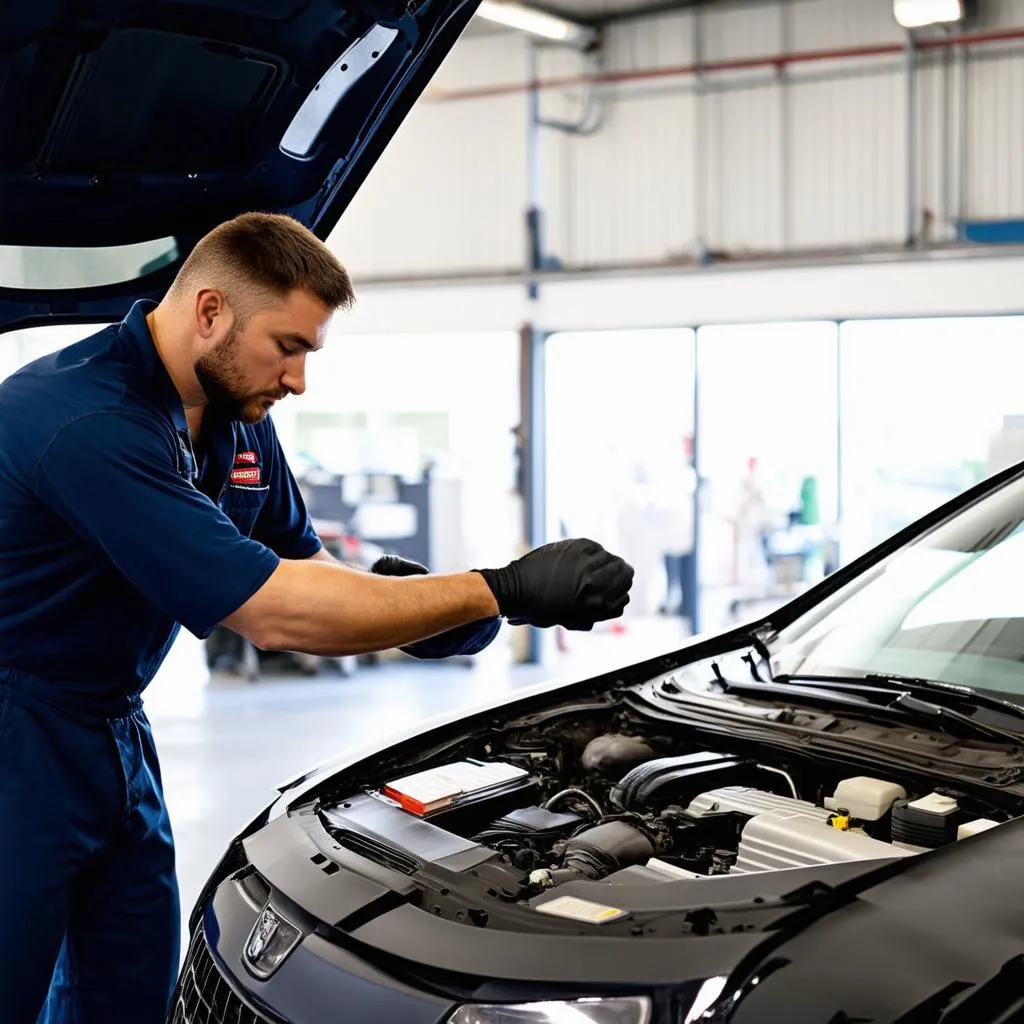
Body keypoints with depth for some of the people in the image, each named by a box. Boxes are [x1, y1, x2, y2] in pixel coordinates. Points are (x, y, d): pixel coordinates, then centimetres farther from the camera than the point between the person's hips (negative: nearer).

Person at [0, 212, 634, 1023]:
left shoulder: (236, 416, 2)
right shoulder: (92, 423, -28)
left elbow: (301, 567, 12)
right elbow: (275, 614, -31)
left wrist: (400, 603, -12)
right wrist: (505, 592, -28)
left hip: (112, 733, 9)